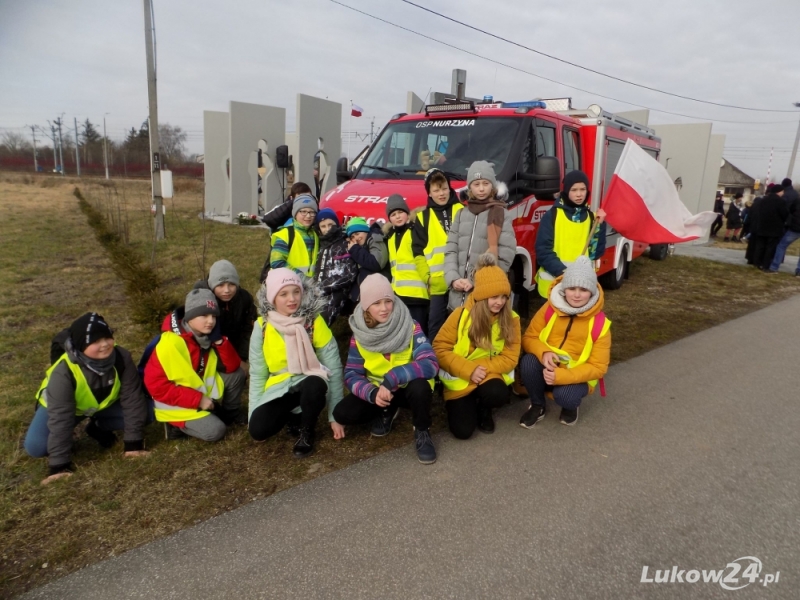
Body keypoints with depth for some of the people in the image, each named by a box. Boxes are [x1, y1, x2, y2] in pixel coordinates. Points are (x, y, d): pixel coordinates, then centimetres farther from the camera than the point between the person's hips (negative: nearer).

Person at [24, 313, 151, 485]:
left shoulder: (121, 357, -31)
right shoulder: (63, 372, -38)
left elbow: (133, 399, -25)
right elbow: (60, 418, -36)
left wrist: (134, 443, -25)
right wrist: (59, 465, -35)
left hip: (104, 403, 3)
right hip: (60, 407, -3)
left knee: (145, 414, -17)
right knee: (36, 446, -26)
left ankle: (99, 427, 9)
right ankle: (64, 442, 9)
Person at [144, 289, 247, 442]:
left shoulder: (208, 336, -6)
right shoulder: (171, 344, -27)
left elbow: (232, 367, -7)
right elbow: (155, 385, -26)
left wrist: (220, 341, -23)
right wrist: (197, 400, -26)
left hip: (203, 391, 7)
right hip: (176, 403, -6)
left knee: (237, 374, -8)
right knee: (215, 431, -21)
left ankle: (229, 412, 15)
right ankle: (176, 425, 4)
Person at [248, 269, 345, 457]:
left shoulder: (314, 321, -14)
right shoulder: (262, 326, -8)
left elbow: (334, 367, -11)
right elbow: (257, 373, 1)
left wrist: (335, 415, -11)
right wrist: (254, 413, -4)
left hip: (310, 382, -2)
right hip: (279, 387, 2)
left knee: (314, 386, -37)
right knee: (258, 430, -22)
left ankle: (307, 432, -6)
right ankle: (294, 416, 11)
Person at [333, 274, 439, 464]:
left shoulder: (411, 327, -20)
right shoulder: (359, 334, -11)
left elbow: (430, 364, -30)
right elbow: (351, 375, -11)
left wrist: (391, 379, -38)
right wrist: (372, 393, -31)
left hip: (409, 388, -3)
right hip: (378, 390, 3)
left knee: (419, 386, -37)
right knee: (343, 413, -18)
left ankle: (422, 431, -7)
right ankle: (387, 411, 11)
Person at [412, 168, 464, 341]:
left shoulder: (462, 210, 9)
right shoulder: (423, 217, 10)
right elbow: (418, 251, 6)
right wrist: (426, 277, -5)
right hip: (438, 283, 0)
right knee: (435, 322, 4)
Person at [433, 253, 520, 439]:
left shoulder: (511, 319, -7)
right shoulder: (461, 315, -13)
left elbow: (510, 358, -7)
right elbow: (440, 349, -12)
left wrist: (483, 368, -22)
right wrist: (469, 370, -22)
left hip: (490, 375, 2)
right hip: (460, 380, -1)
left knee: (498, 394, -33)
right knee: (463, 430, -15)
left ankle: (484, 409, 5)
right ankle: (467, 404, 21)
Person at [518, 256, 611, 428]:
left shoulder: (600, 323, -14)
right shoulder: (549, 308, -9)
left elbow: (598, 367, -14)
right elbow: (529, 337, -4)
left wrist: (562, 376, -29)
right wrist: (543, 352, -29)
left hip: (576, 376, -2)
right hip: (547, 369, 2)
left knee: (564, 395, -34)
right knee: (528, 361, -30)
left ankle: (571, 407, 7)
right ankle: (537, 406, -3)